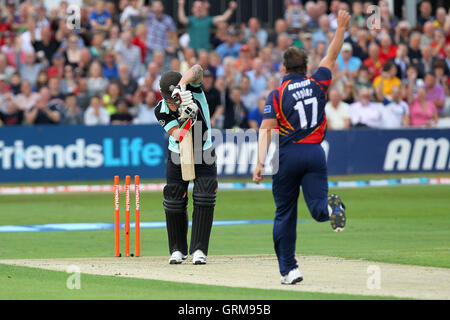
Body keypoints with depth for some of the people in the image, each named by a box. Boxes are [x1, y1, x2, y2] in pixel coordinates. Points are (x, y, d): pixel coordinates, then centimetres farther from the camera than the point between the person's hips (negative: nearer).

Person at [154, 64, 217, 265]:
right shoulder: (161, 111, -20)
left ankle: (199, 250, -8)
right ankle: (178, 249, 15)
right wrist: (186, 119, -50)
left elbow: (197, 69, -42)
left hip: (204, 157, -1)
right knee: (174, 201, -2)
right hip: (178, 158, 1)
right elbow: (179, 136, -31)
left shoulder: (193, 91, -21)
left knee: (204, 199, -13)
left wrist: (183, 83, -61)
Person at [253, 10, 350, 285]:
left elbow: (266, 129, -9)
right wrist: (341, 28, 28)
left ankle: (289, 269, 7)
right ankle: (331, 207, -40)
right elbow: (331, 58, 22)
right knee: (318, 208, -2)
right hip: (315, 153, 1)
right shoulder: (317, 85, 6)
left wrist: (260, 163, -14)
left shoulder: (277, 95, 0)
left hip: (288, 155, -1)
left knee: (285, 215, 8)